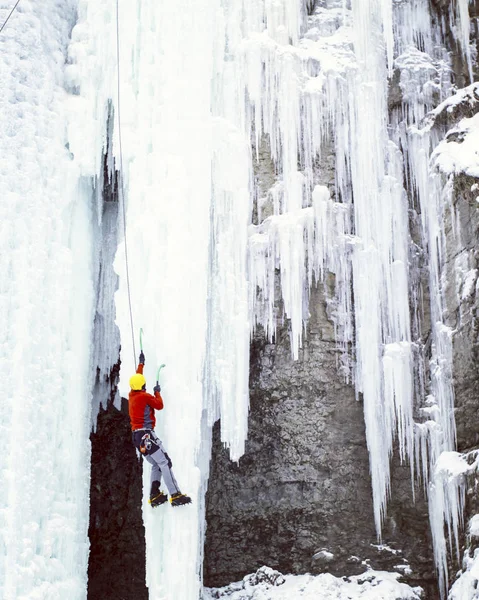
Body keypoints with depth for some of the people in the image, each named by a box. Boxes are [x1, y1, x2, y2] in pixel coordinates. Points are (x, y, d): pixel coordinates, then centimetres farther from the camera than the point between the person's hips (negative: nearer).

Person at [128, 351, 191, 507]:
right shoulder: (145, 396, -10)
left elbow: (137, 377, 30)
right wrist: (157, 392, 17)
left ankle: (154, 496, 1)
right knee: (165, 462, -14)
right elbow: (159, 405, 1)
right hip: (146, 434, -9)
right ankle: (175, 495, -23)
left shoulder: (131, 395, 13)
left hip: (136, 436, 9)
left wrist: (141, 363, 42)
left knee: (156, 465, 13)